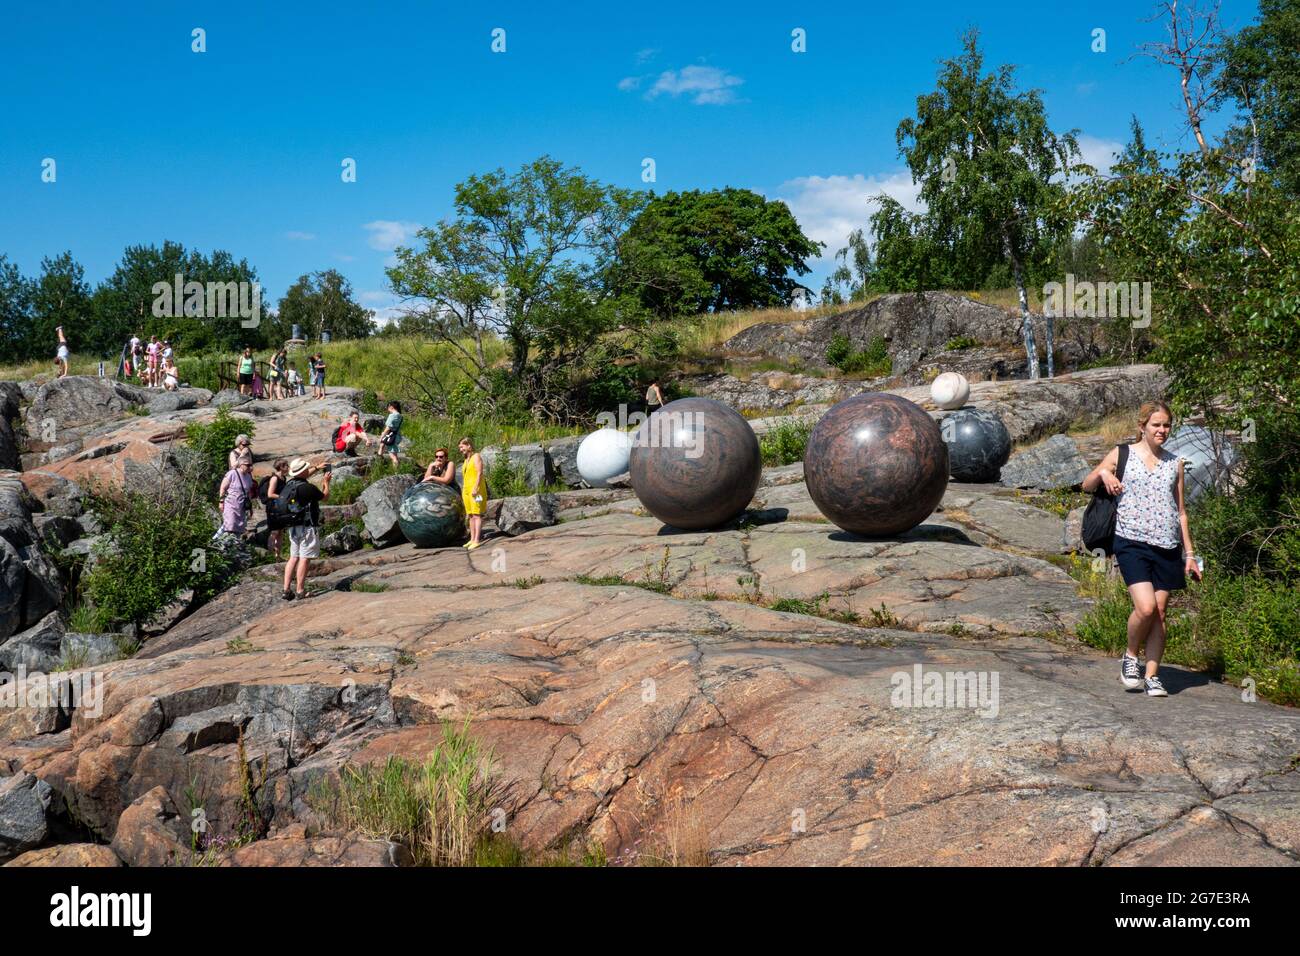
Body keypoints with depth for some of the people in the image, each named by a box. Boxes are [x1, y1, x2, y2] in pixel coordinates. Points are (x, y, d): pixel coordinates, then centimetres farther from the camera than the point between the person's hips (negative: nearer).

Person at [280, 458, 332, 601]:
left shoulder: (290, 484, 6)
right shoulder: (308, 488, -19)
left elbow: (303, 476, 30)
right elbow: (325, 497, -2)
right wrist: (326, 482, 12)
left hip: (293, 527, 8)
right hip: (307, 527, -8)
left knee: (293, 557, 12)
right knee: (304, 559, -3)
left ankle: (286, 590, 10)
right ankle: (300, 591, -2)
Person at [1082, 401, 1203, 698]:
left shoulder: (1174, 463, 13)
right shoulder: (1122, 454, 5)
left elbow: (1181, 511, 16)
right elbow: (1086, 486, 9)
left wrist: (1189, 554, 12)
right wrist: (1103, 473, -13)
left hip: (1167, 547, 3)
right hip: (1132, 543, -3)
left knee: (1160, 612, 2)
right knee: (1146, 608, -17)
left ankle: (1152, 676, 10)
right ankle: (1130, 657, 8)